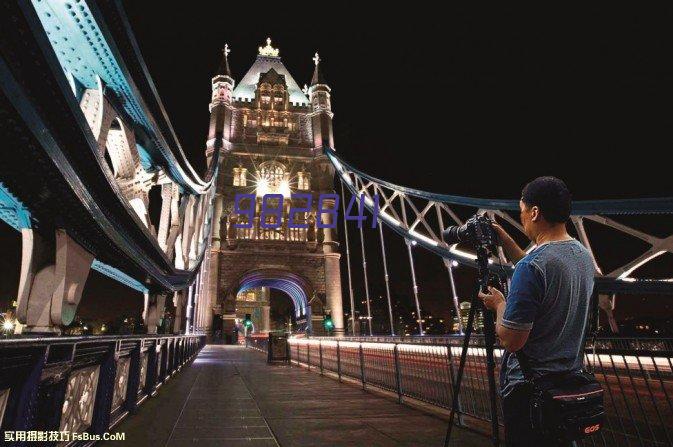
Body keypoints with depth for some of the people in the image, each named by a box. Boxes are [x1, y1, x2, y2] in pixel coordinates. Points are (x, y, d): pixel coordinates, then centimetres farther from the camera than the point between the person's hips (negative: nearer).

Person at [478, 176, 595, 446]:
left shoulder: (531, 267, -27)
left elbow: (510, 340, -25)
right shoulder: (584, 255, 0)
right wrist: (504, 239, 13)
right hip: (572, 379, 8)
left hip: (530, 386, -8)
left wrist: (499, 304, -7)